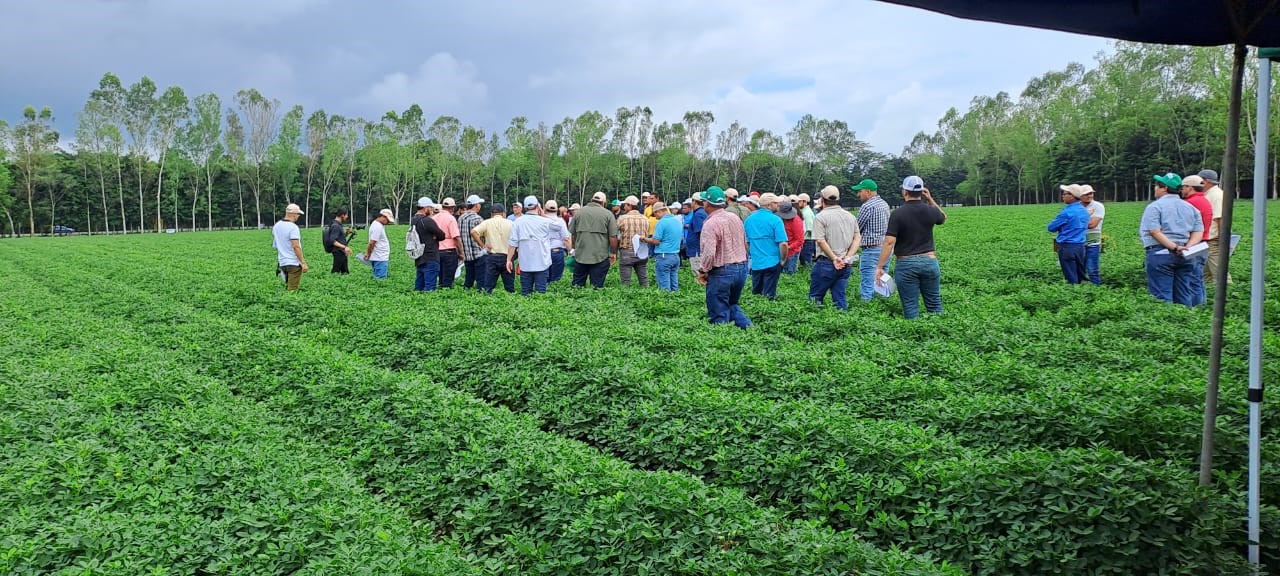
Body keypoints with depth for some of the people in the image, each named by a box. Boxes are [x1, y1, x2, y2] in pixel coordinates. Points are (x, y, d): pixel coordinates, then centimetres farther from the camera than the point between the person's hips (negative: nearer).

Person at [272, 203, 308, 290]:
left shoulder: (276, 226, 8)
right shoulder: (293, 227, -16)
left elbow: (274, 245, 15)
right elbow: (296, 246, -22)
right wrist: (303, 263, -19)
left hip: (282, 263, 8)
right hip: (294, 263, -8)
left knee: (287, 288, 15)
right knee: (292, 290, -4)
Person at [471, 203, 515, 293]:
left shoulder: (487, 223, 1)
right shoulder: (510, 223, 2)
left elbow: (473, 232, -12)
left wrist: (482, 245, -6)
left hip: (492, 256, 0)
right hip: (507, 257, 0)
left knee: (487, 287, 3)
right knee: (510, 287, 8)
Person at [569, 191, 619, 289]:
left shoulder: (579, 212, 5)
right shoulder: (608, 214, -3)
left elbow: (572, 233, 12)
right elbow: (613, 237, -6)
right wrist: (613, 253, 6)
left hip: (580, 255, 3)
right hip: (600, 256, -2)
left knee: (577, 284, 13)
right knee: (597, 285, 3)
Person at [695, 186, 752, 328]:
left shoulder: (711, 224, -17)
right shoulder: (735, 218, 8)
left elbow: (709, 253, -24)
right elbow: (744, 244, 15)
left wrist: (702, 271, -9)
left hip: (721, 272, -8)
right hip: (742, 268, 8)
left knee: (719, 314, 2)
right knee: (732, 305, 23)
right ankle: (747, 326, 6)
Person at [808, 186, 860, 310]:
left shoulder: (821, 217, -7)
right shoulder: (850, 216, 12)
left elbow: (820, 240, -16)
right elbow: (858, 238, 7)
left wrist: (834, 258, -15)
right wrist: (848, 257, -3)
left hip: (826, 263, -6)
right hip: (846, 266, 6)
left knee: (815, 297, 3)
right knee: (840, 297, 10)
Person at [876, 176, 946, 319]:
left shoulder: (897, 214, -11)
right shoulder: (930, 211, 0)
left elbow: (889, 242, -16)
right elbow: (943, 218, 25)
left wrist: (879, 267, -13)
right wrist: (931, 200, 17)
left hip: (906, 264, -3)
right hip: (929, 261, 3)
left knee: (910, 307, 2)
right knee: (935, 305, 11)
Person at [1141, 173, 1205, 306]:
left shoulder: (1155, 206, -3)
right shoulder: (1190, 207, 16)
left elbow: (1154, 231, -16)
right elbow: (1198, 232, 6)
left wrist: (1174, 247, -18)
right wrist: (1188, 247, -7)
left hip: (1160, 254, -6)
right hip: (1184, 257, 6)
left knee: (1162, 297, -5)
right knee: (1184, 297, 11)